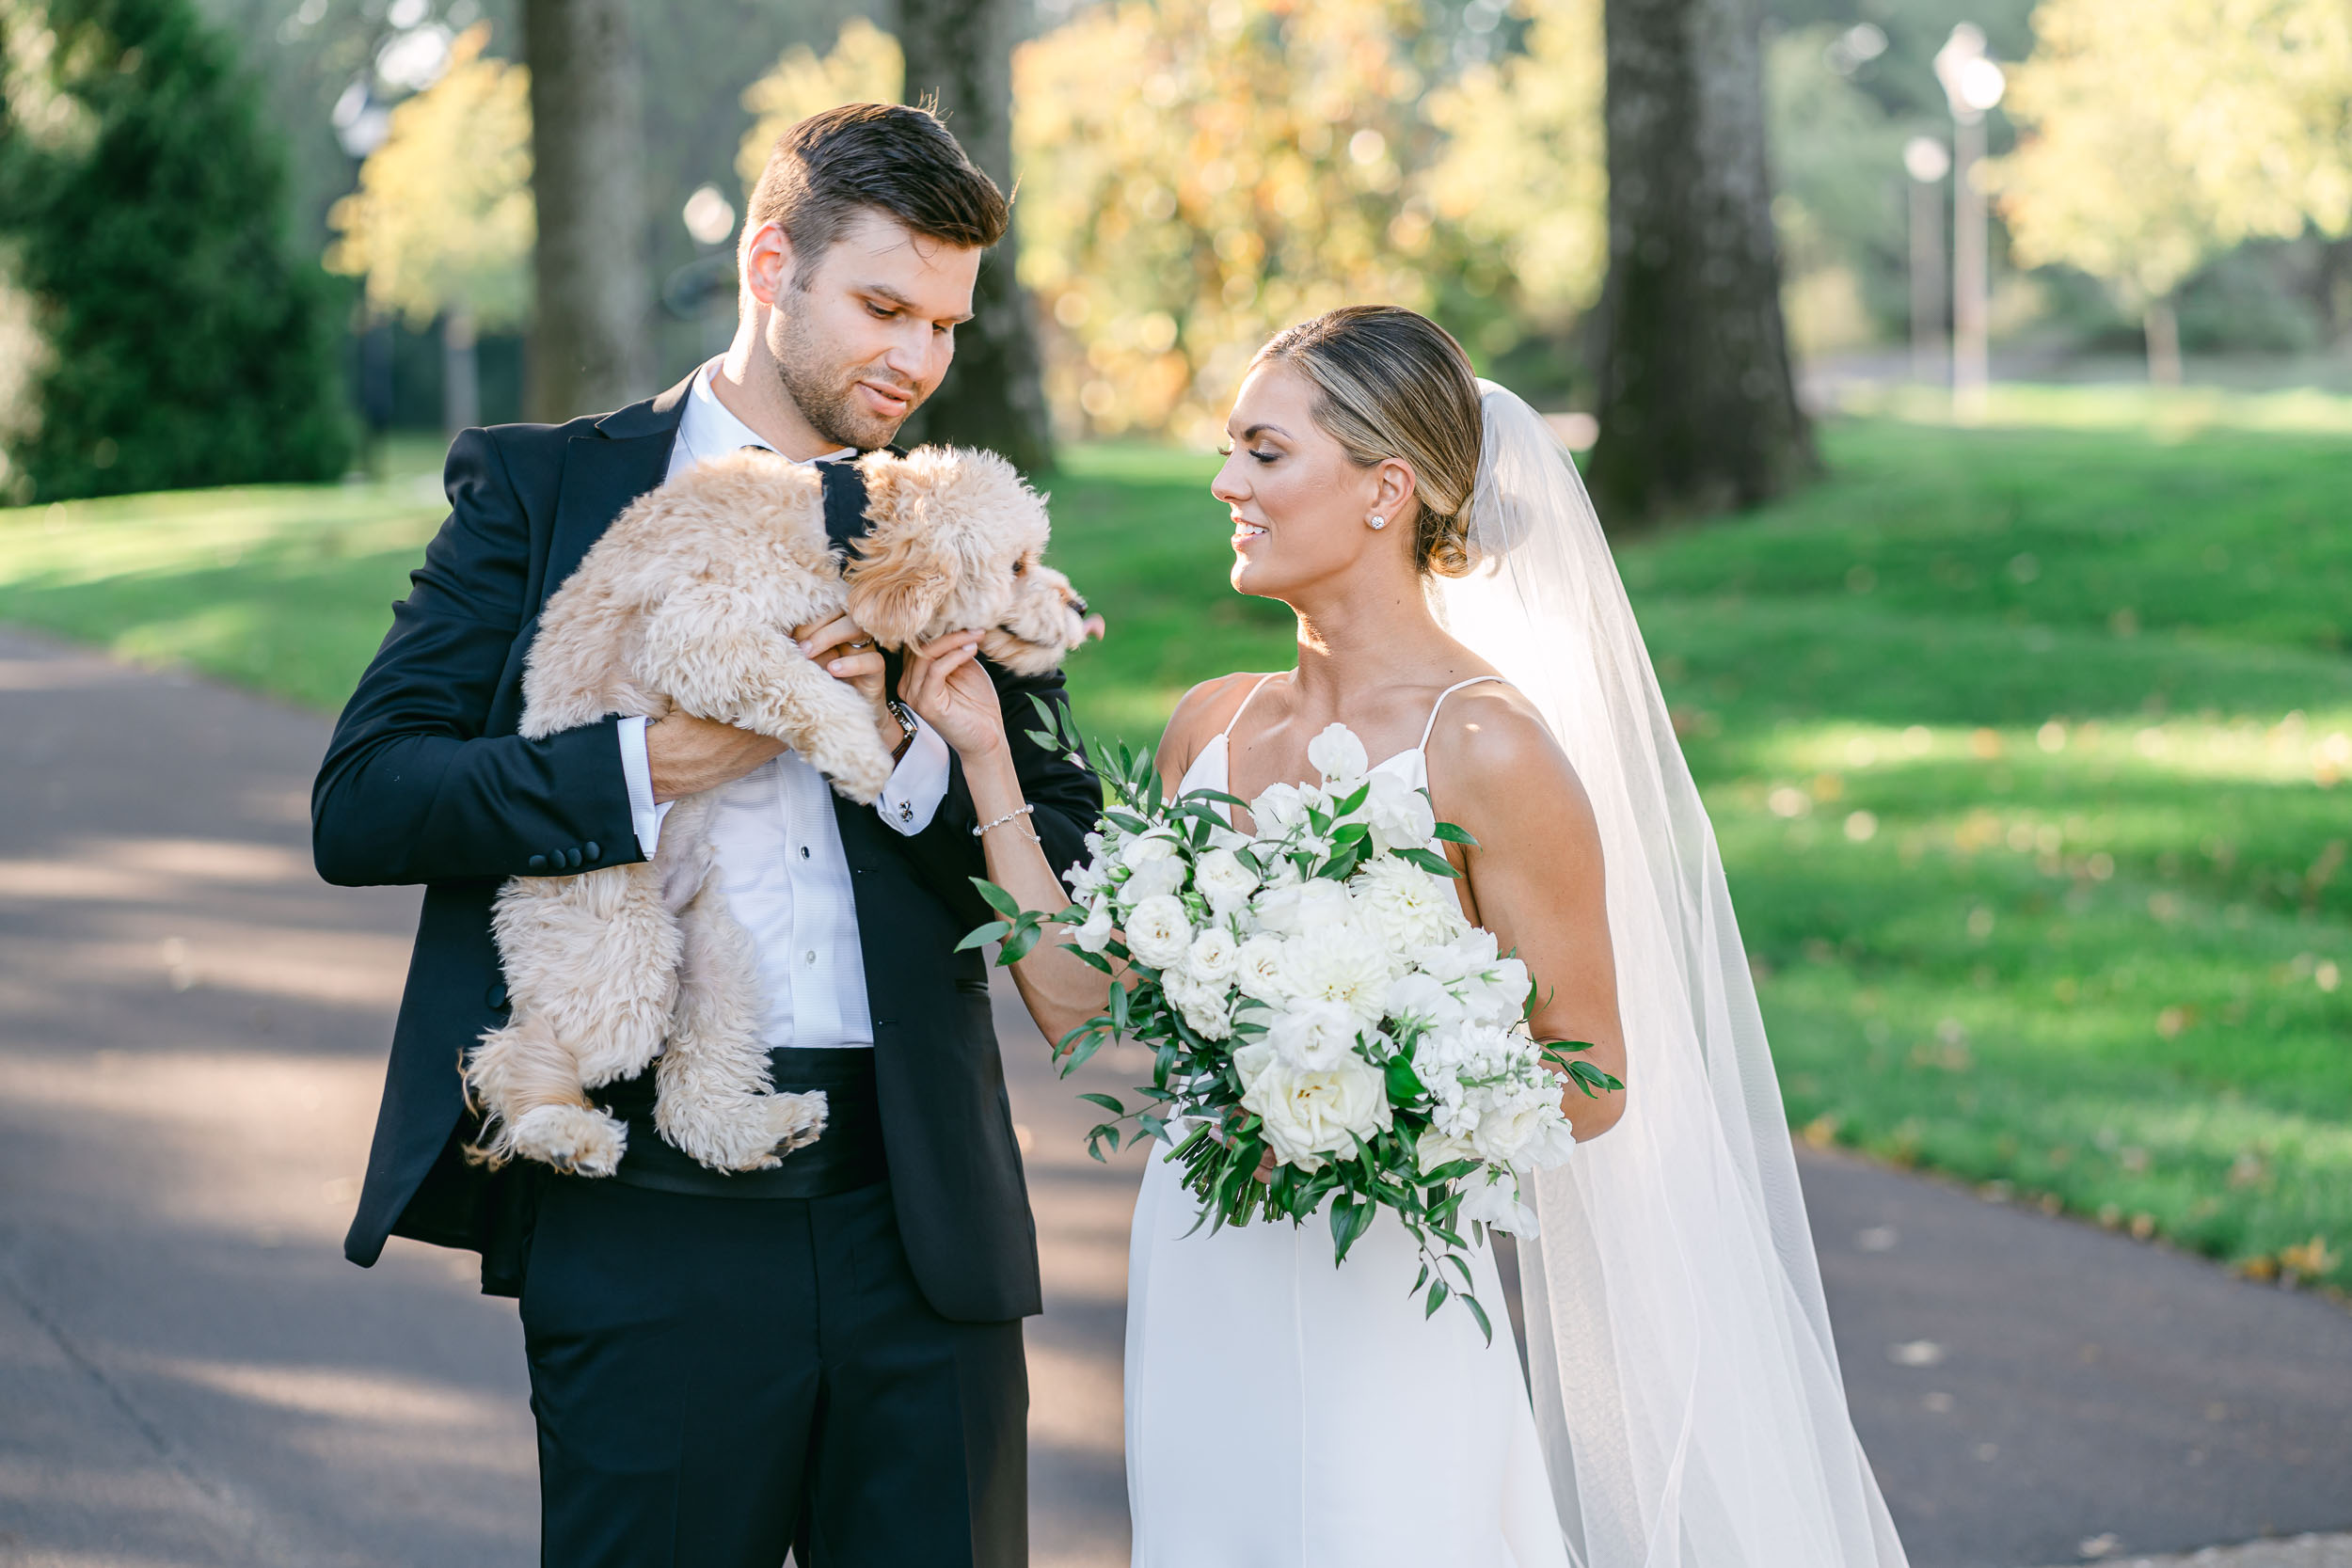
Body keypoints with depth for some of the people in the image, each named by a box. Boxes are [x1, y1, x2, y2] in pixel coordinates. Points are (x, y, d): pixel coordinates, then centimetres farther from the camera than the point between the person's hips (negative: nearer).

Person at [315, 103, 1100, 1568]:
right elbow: (359, 803, -4)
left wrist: (902, 746, -9)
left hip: (922, 1226, 3)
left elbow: (1070, 881, 8)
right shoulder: (540, 488, 4)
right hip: (649, 1231, -3)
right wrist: (652, 763, -15)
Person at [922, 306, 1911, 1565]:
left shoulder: (1483, 746, -13)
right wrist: (986, 757, 4)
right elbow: (1082, 996, 5)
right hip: (1195, 1304, 6)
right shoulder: (1212, 726, 7)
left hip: (1375, 1318, -6)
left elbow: (1589, 1083, -9)